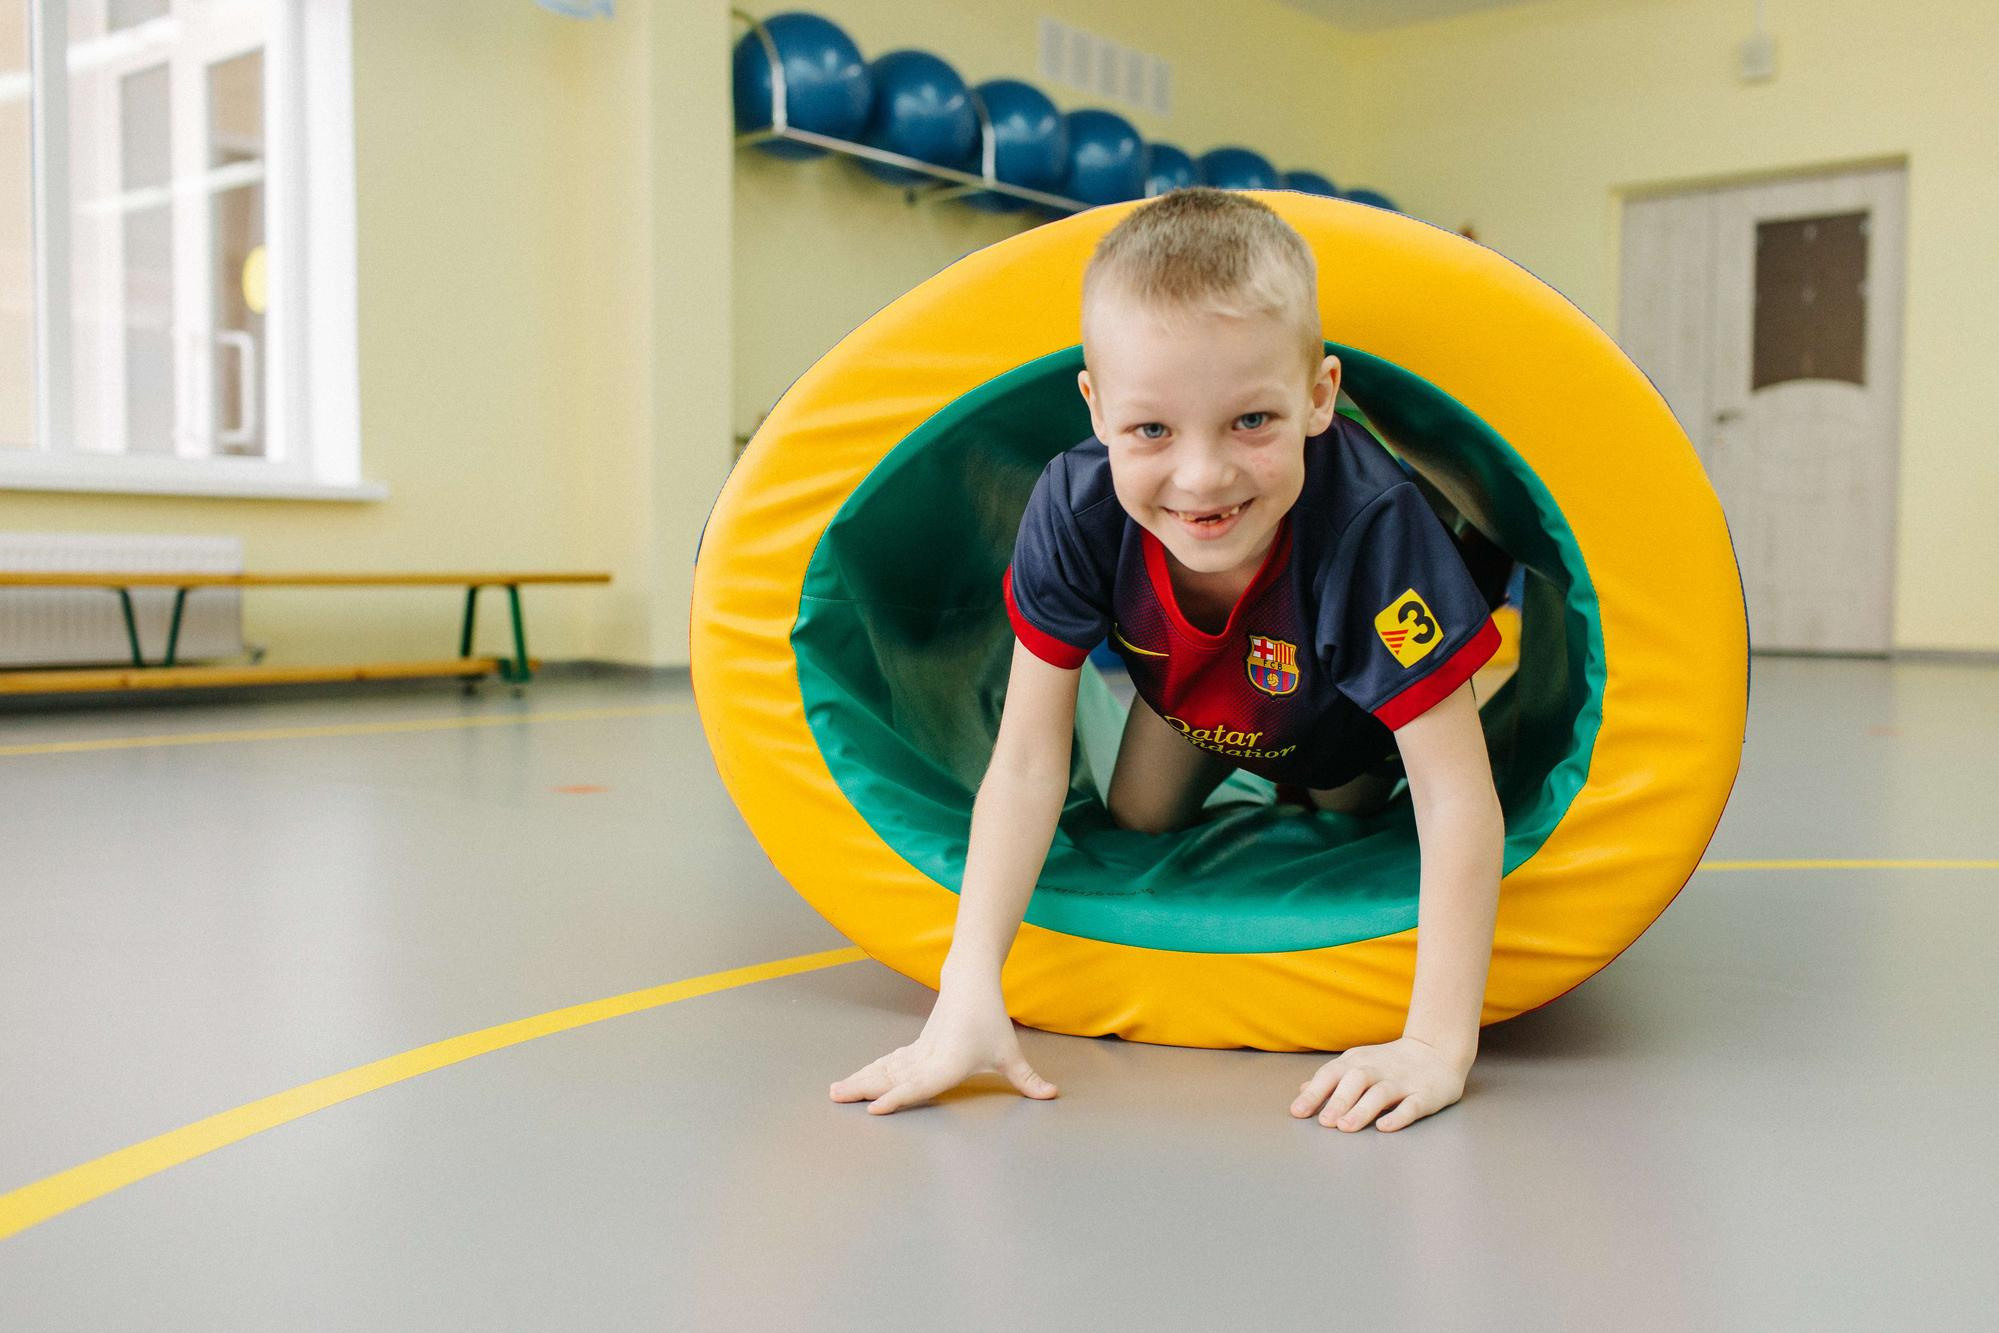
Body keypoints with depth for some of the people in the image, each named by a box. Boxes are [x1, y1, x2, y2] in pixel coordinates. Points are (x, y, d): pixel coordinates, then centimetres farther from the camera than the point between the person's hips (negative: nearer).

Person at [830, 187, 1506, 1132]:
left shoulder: (1371, 524, -48)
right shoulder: (1075, 511, -40)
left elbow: (1455, 798, -45)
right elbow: (1027, 762, -35)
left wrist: (1438, 1043, -51)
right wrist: (968, 993, -42)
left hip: (1341, 722, -1)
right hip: (1189, 697, 2)